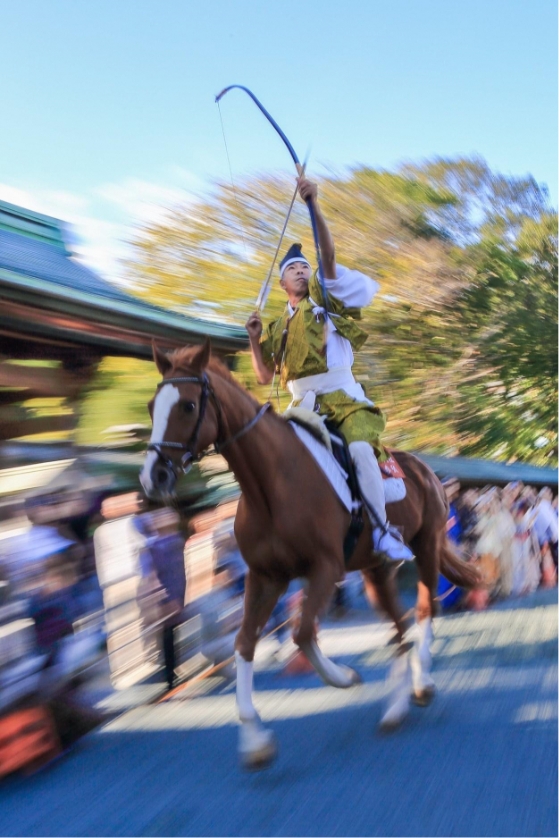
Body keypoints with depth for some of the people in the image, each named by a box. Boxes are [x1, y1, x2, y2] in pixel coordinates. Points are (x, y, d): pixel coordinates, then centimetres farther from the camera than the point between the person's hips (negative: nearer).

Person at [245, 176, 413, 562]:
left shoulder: (325, 298, 12)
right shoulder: (278, 328, 22)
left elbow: (329, 255, -5)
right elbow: (265, 377, 18)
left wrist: (314, 206, -18)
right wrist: (254, 339, 3)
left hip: (343, 397, -4)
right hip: (304, 405, 4)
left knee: (361, 447, -29)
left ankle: (382, 530, -24)